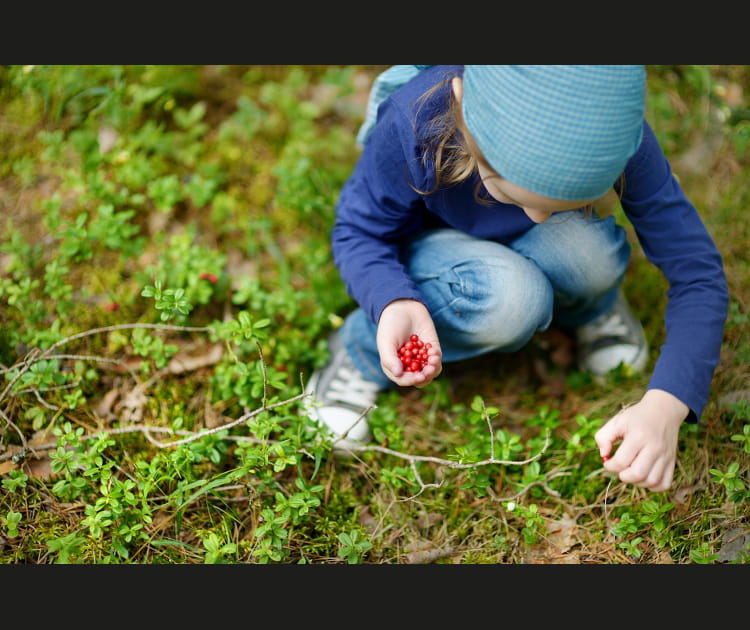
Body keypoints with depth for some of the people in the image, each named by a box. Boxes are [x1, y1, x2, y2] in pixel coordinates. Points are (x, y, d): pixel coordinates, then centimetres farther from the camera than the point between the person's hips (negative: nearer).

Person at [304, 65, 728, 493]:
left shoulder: (617, 132, -32)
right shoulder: (415, 123, -37)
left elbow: (698, 270, -28)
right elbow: (356, 233, -20)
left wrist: (665, 406, -43)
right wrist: (393, 302, -43)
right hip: (426, 245, -1)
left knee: (588, 251, -35)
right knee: (507, 296, -37)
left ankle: (588, 313, 2)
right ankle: (361, 354, -8)